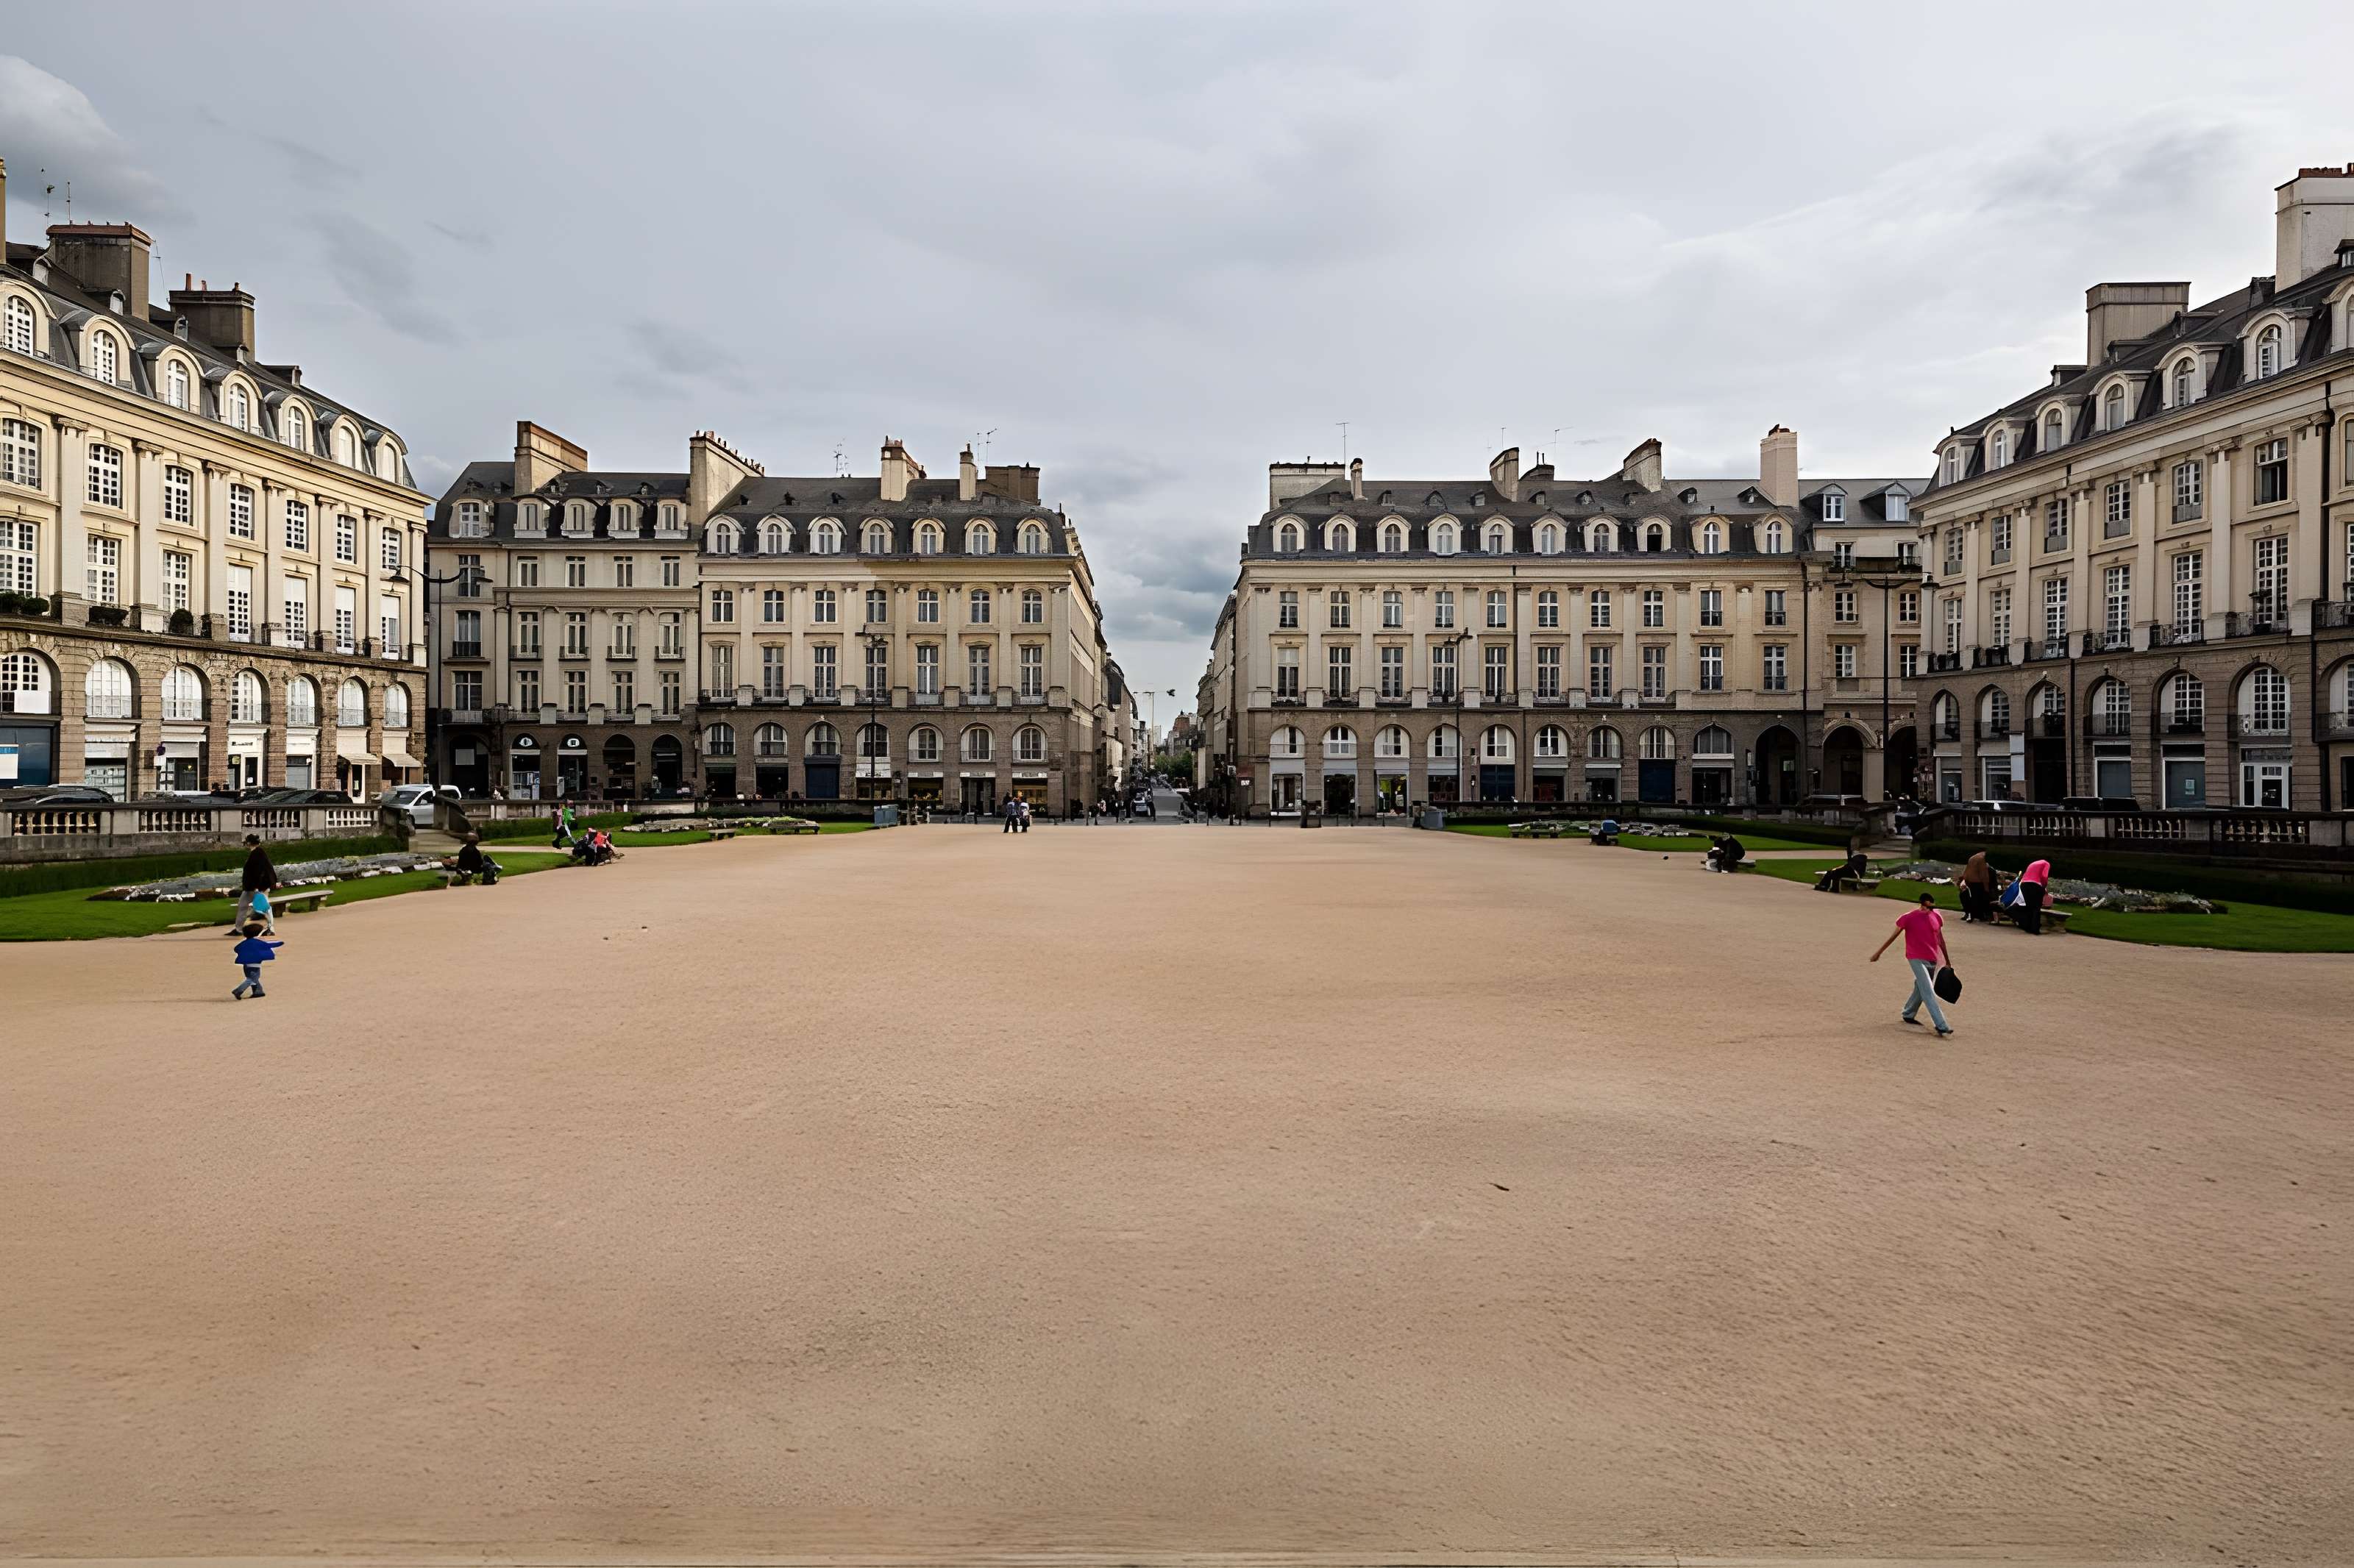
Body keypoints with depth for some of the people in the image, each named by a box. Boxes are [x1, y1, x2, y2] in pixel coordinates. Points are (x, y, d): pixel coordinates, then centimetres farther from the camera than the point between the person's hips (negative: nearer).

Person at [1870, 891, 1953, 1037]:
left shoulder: (1937, 917, 5)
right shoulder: (1908, 918, -10)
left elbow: (1940, 940, 16)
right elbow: (1893, 936, 0)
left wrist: (1947, 960, 21)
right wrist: (1878, 952, 4)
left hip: (1933, 960, 6)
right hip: (1916, 959, -6)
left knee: (1920, 990, 17)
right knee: (1928, 992, -13)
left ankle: (1908, 1015, 37)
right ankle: (1942, 1026, -19)